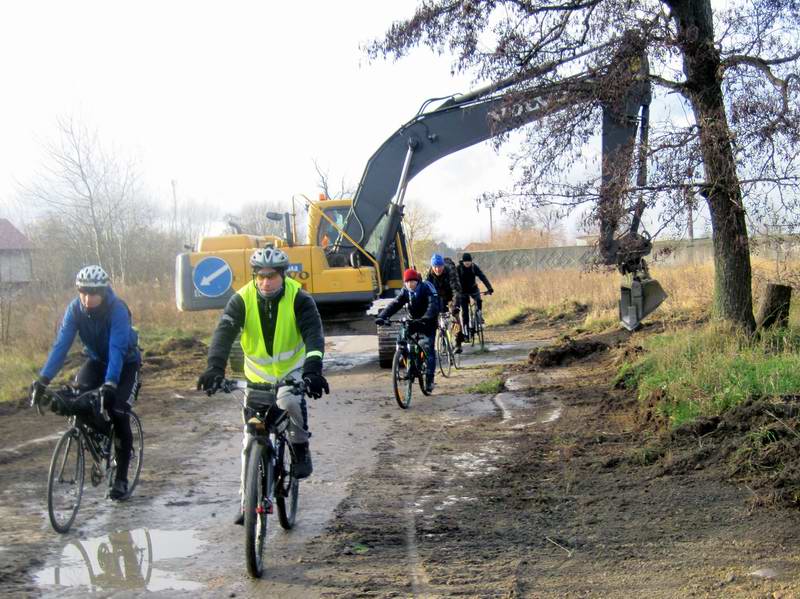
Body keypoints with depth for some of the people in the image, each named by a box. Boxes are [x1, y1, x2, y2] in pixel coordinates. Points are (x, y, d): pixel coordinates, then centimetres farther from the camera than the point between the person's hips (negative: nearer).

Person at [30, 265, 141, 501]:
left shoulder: (117, 310, -31)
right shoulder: (75, 309, -20)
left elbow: (117, 349, -40)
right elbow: (61, 344, -25)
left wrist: (110, 384, -53)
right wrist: (43, 379, -36)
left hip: (126, 363, -4)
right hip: (98, 360, 4)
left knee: (118, 415, -17)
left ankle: (121, 479, -4)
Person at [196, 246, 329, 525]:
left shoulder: (298, 298, -18)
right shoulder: (242, 299, -16)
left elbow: (313, 333, -30)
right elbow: (224, 333, -27)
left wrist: (313, 368, -48)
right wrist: (214, 368, -45)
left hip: (292, 369, -2)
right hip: (258, 375, 2)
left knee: (289, 401, -36)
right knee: (252, 442, 3)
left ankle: (301, 449, -8)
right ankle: (247, 502, 15)